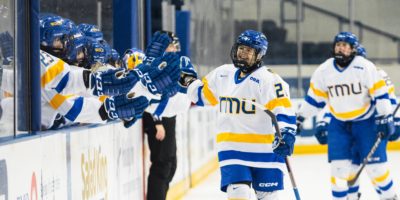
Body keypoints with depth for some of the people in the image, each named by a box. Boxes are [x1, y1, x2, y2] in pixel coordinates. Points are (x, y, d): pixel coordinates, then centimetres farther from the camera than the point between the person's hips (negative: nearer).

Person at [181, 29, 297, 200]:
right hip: (231, 149, 3)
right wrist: (188, 80, 10)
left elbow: (283, 110, -18)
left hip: (264, 148, -3)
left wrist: (286, 135, -32)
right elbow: (202, 93, 25)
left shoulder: (268, 78, -10)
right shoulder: (222, 74, 8)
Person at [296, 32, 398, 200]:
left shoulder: (365, 67, -16)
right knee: (339, 165, -6)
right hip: (339, 123, 3)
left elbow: (380, 93, -13)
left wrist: (385, 118, -17)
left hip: (367, 121, -3)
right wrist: (300, 117, 9)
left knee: (375, 164, -3)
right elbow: (314, 97, 8)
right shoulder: (323, 71, -3)